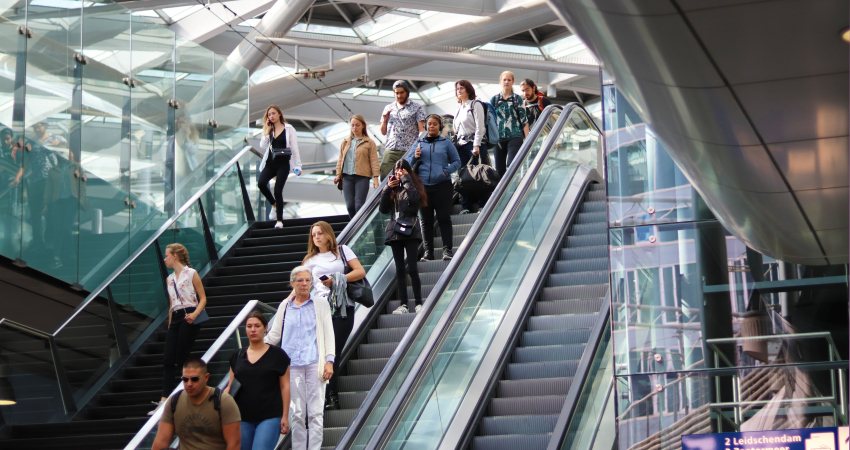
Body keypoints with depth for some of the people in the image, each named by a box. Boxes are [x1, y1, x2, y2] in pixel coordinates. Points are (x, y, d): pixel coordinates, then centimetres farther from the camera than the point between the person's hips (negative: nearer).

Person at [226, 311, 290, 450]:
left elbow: (285, 386, 0)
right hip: (243, 418, 4)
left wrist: (285, 416, -5)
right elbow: (230, 386, 15)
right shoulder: (238, 356, 11)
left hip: (269, 417, -4)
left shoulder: (277, 354, 1)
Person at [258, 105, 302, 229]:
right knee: (261, 183, -19)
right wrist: (266, 131, -5)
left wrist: (297, 165, -5)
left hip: (283, 163, -4)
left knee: (278, 190, -11)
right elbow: (262, 146, 2)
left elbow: (294, 148, -1)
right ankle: (274, 204, 8)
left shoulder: (289, 129, 0)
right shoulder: (269, 130, 12)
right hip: (271, 162, 4)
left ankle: (279, 220, 0)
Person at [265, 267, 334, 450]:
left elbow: (328, 334, 4)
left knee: (316, 412, -5)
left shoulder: (321, 304, 8)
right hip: (293, 364, 2)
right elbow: (274, 335, 14)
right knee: (297, 413, 3)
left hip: (315, 364, -2)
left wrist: (329, 361, -6)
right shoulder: (285, 306, 12)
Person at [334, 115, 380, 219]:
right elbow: (340, 159, 16)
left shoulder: (369, 143, 3)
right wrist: (338, 174, 7)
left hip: (362, 177, -4)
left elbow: (374, 161, -1)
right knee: (350, 205, 0)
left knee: (359, 205, -9)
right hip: (347, 176, 4)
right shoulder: (345, 141, 15)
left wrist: (375, 178, -8)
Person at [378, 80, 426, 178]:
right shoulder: (388, 108, 19)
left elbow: (422, 129, -2)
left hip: (409, 151, -4)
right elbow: (383, 132, 22)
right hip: (390, 150, 4)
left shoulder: (417, 108, 7)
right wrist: (385, 119, 3)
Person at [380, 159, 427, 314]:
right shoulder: (393, 189, 15)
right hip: (395, 231, 5)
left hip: (411, 231, -4)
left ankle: (418, 303, -6)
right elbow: (383, 209, 8)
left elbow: (414, 197, -18)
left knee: (412, 268, -11)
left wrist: (405, 179, -7)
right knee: (400, 269, 3)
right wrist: (387, 189, -2)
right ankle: (403, 305, 3)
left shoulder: (413, 186, 5)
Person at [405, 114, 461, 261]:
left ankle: (447, 250, -3)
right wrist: (415, 157, -9)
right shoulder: (419, 144, 12)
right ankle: (428, 252, 8)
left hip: (442, 185, -2)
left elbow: (457, 162, 8)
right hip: (423, 186, 2)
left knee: (444, 218, -4)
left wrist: (446, 171, -10)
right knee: (426, 220, 5)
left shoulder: (446, 143, 7)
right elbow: (407, 163, 12)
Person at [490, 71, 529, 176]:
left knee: (511, 167, -15)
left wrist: (527, 138, -4)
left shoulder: (517, 99, 6)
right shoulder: (494, 100, 12)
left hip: (515, 137, -3)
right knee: (499, 169, 4)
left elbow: (524, 119, 3)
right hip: (499, 139, 3)